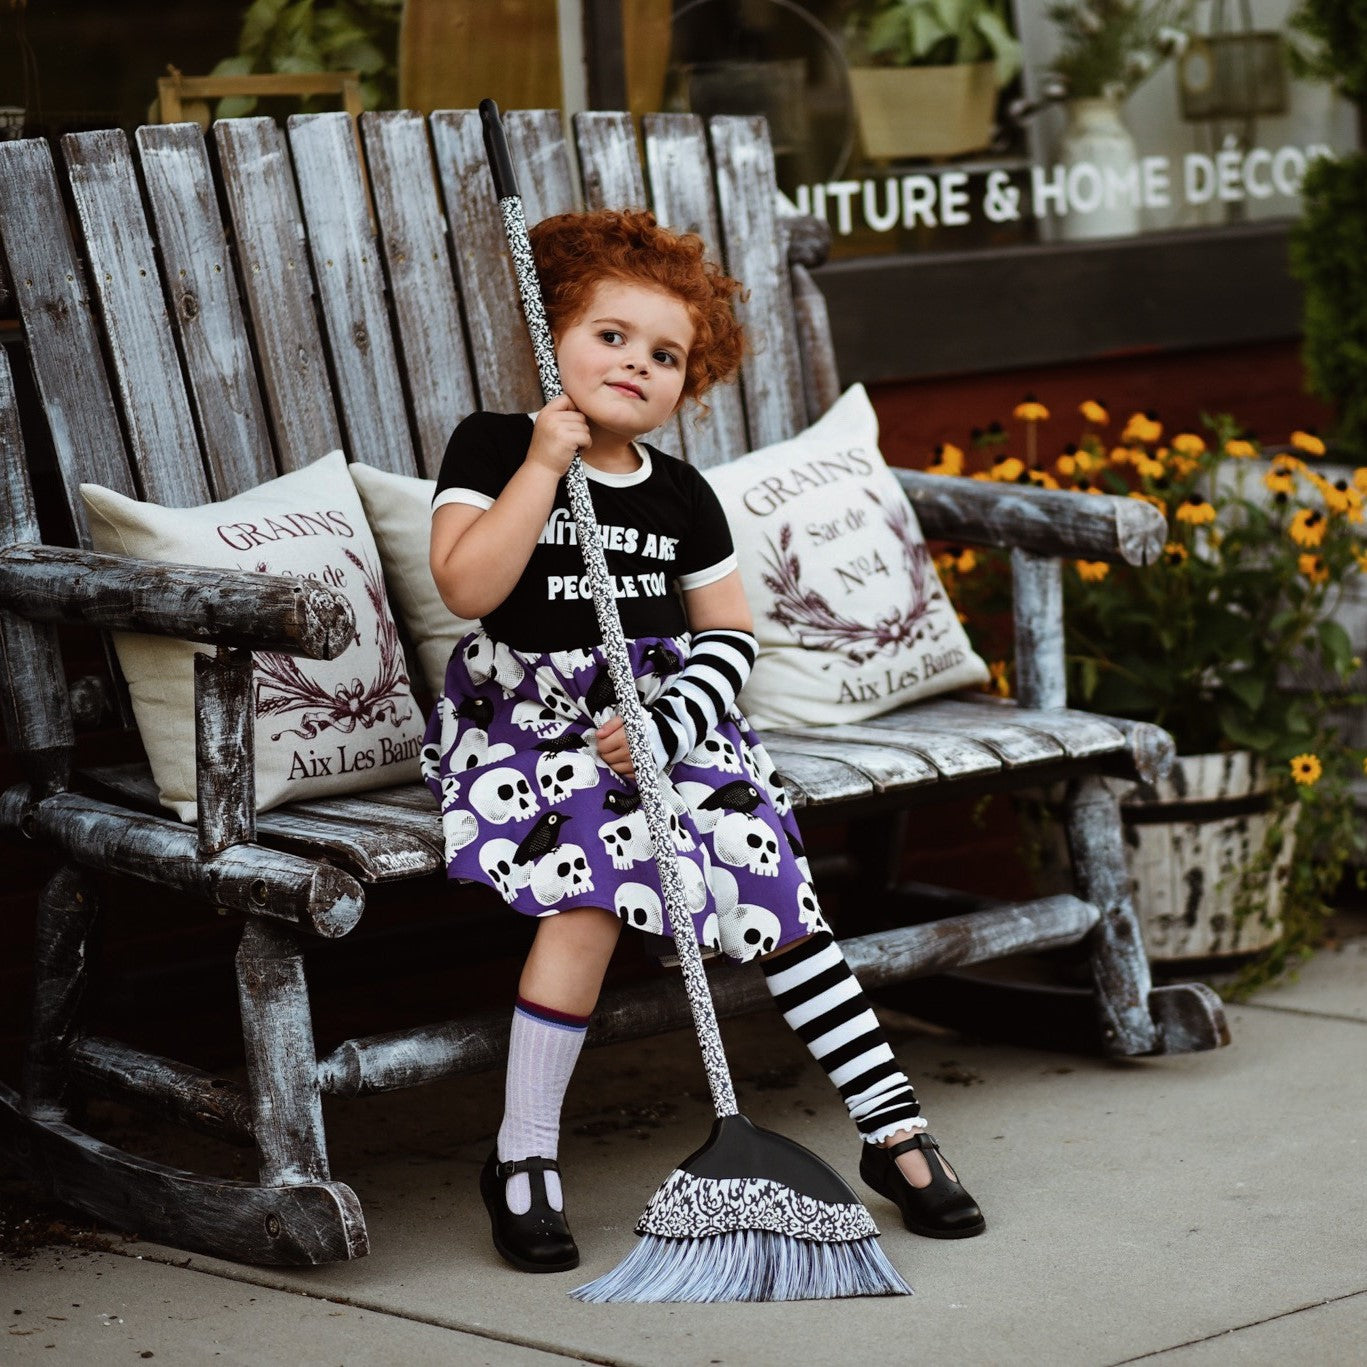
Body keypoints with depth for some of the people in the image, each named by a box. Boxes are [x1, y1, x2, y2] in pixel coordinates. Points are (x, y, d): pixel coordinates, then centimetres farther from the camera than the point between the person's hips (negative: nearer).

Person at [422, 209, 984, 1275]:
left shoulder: (680, 495, 6)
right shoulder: (493, 448, -4)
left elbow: (731, 633, 7)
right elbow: (467, 586, -19)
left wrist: (662, 728, -10)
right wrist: (545, 462, -20)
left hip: (662, 718, 4)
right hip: (525, 724, -4)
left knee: (776, 887, -13)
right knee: (590, 887, -29)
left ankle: (895, 1128, -6)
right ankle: (524, 1158, -17)